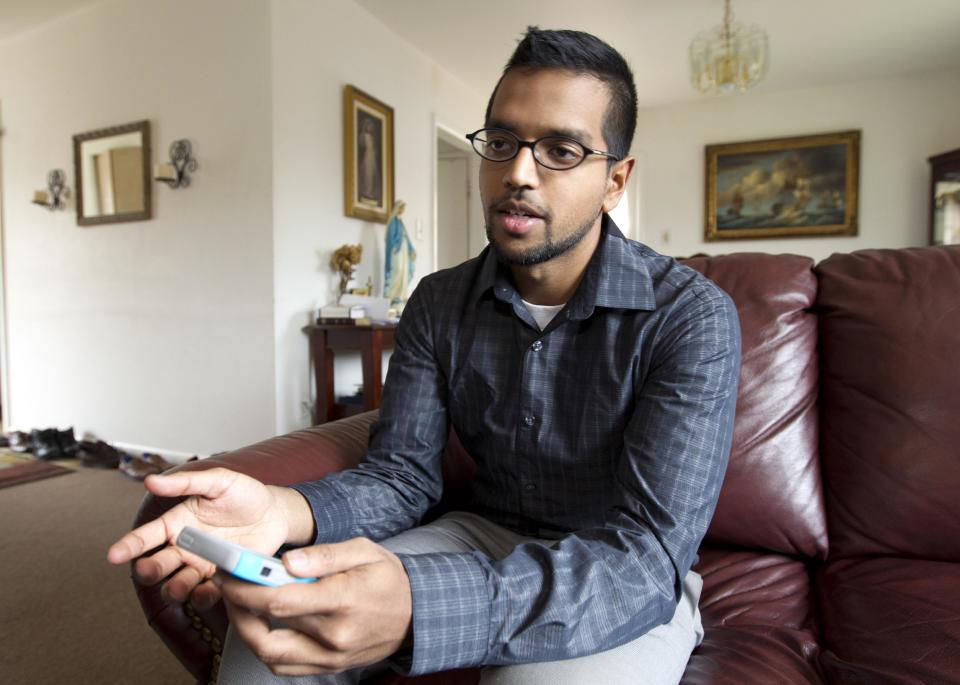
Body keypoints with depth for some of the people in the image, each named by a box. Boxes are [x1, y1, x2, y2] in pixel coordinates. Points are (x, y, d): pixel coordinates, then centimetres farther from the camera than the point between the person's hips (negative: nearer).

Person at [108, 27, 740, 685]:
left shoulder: (692, 317, -19)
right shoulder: (440, 303, -3)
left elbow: (649, 555, -27)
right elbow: (404, 473, -5)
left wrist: (415, 608, -43)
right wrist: (284, 511, -28)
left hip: (637, 578, -2)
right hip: (482, 536, 3)